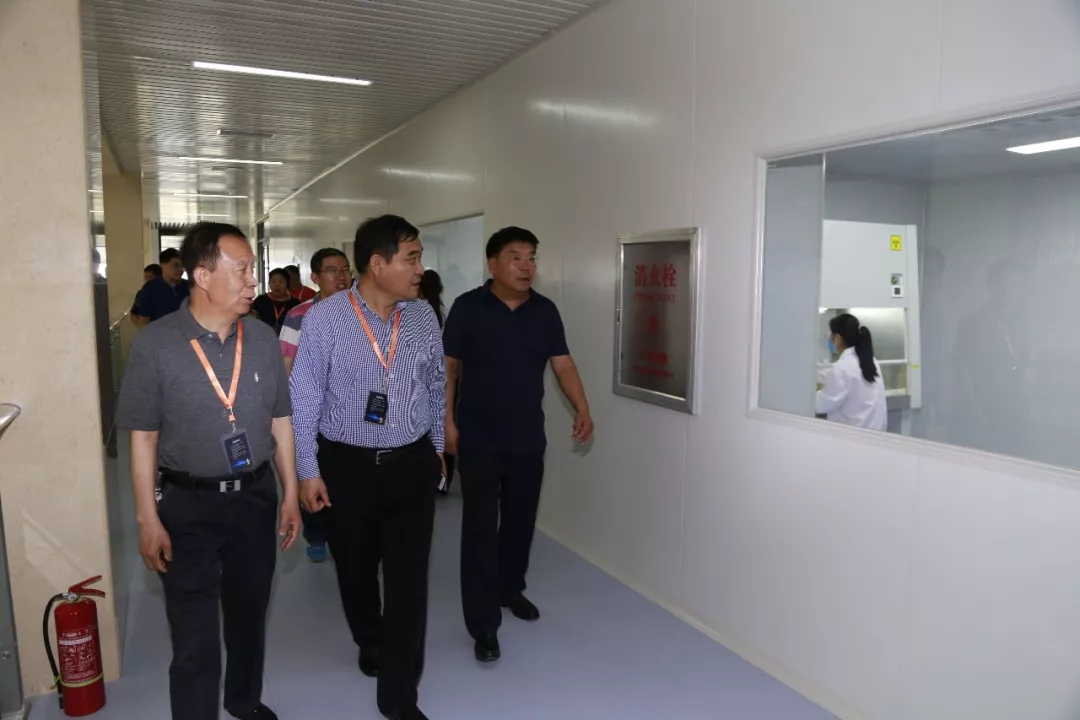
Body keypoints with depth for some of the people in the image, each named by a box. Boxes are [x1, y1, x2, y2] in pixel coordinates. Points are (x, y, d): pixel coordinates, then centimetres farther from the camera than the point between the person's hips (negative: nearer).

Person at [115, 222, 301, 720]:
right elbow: (143, 437, -8)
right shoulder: (154, 345, -12)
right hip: (188, 504, -3)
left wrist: (290, 495, 6)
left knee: (249, 612, 21)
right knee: (194, 636, 5)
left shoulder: (264, 339, -2)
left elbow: (280, 421, 5)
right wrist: (148, 519, -8)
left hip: (256, 496, 4)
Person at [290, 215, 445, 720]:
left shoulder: (423, 317, -1)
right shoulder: (325, 318, -12)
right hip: (346, 466, -1)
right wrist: (308, 471, -6)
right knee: (355, 570, 19)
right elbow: (303, 398, -7)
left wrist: (438, 447, 15)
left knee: (409, 579, 2)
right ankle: (371, 645, 49)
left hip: (412, 466, 2)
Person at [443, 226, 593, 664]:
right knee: (480, 527, -1)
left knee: (521, 521, 16)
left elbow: (563, 365, 0)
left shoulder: (545, 311, 2)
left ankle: (510, 589, 39)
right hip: (479, 440, -4)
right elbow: (448, 367, -3)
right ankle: (483, 624, 7)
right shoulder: (468, 307, -7)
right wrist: (448, 421, -8)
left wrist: (582, 411, -14)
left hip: (529, 439, 4)